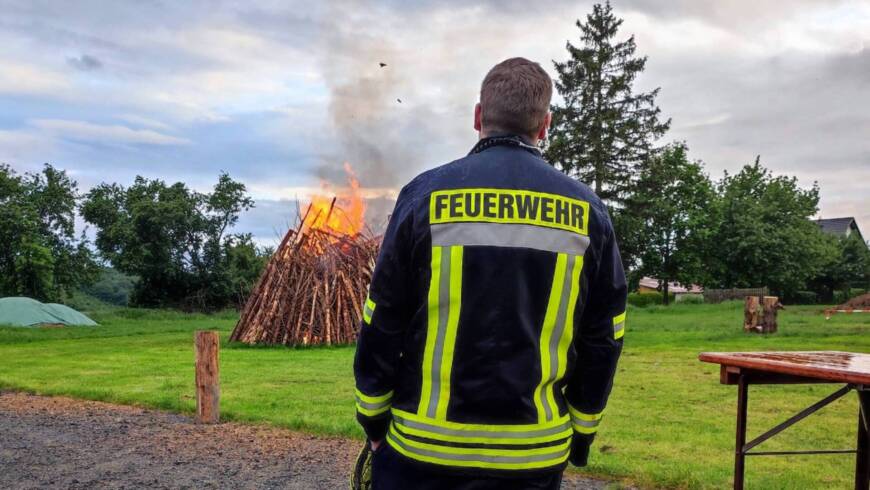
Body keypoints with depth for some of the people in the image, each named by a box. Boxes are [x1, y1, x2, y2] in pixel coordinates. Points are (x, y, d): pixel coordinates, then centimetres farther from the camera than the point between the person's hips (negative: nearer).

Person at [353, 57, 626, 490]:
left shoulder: (426, 194, -9)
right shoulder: (587, 212, -3)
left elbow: (381, 326, -5)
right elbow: (603, 340, 3)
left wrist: (373, 421, 8)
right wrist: (581, 434, 15)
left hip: (425, 451, -1)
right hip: (538, 455, 2)